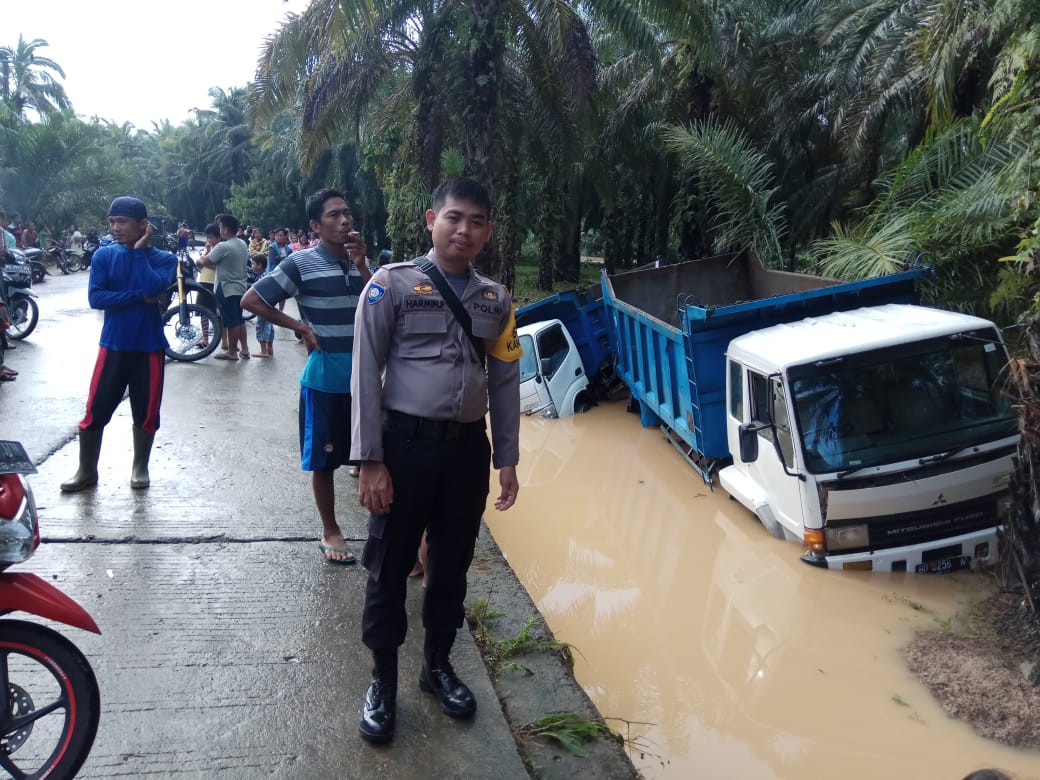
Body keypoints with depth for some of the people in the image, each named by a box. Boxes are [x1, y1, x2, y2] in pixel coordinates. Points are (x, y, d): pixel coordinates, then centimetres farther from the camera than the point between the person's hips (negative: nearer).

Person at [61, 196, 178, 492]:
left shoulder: (163, 259, -2)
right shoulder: (104, 255, 0)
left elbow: (152, 287, -23)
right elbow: (95, 297, -11)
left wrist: (139, 251, -14)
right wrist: (140, 297, -17)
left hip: (149, 347, -1)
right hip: (113, 345, 1)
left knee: (146, 412, 7)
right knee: (96, 410, 2)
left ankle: (140, 467, 26)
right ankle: (86, 471, 17)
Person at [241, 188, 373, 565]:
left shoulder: (360, 263, 7)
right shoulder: (302, 263, -9)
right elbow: (251, 300, -7)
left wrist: (362, 265, -10)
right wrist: (300, 327, -9)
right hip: (324, 380, -4)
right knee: (324, 459, 7)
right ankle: (330, 532, 22)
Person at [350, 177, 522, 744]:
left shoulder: (496, 300, 8)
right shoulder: (392, 284, -5)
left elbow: (506, 382, 12)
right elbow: (366, 376, -8)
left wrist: (506, 460, 8)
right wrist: (371, 462, -12)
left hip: (468, 447, 4)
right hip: (406, 443, -4)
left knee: (452, 564, 15)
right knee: (390, 566, 7)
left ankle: (438, 664, 36)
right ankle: (383, 680, 25)